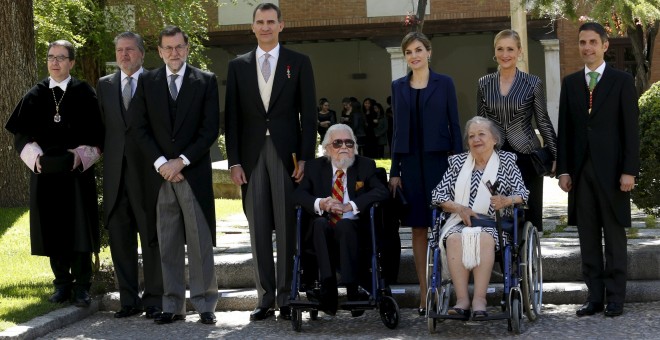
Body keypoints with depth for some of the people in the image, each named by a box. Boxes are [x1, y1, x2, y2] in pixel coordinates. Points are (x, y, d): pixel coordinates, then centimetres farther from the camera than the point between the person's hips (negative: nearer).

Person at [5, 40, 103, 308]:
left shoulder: (85, 94, -1)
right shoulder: (35, 96, 7)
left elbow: (98, 132, 0)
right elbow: (21, 134, 9)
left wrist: (81, 153, -14)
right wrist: (35, 154, -7)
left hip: (78, 172, -3)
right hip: (45, 172, 3)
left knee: (79, 229, -2)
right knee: (53, 229, 6)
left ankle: (82, 286, 4)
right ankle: (62, 284, 16)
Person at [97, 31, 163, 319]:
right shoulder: (105, 85, 13)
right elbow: (102, 125, 14)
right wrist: (108, 155, 5)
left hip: (148, 171, -4)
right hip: (116, 173, 4)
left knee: (151, 236, 1)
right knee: (120, 238, 6)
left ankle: (155, 299, 7)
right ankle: (129, 299, 13)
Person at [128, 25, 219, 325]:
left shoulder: (206, 81, 5)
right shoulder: (147, 82, 10)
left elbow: (211, 129, -1)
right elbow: (137, 126, 4)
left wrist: (182, 161, -9)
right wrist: (160, 163, -7)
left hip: (194, 173, -2)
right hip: (160, 173, 2)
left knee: (200, 241, -1)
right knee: (168, 244, 3)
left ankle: (205, 304, 4)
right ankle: (172, 306, 7)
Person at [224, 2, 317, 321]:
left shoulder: (299, 63, 5)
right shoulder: (238, 65, 10)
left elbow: (308, 114, 2)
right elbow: (232, 117, 8)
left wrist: (305, 157, -6)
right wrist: (234, 161, 0)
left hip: (287, 154, -2)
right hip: (252, 155, 2)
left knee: (287, 227, -1)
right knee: (259, 229, 3)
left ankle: (286, 297, 4)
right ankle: (265, 297, 7)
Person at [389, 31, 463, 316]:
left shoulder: (444, 83, 3)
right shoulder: (398, 86, 10)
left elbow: (454, 125, 2)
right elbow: (397, 130, 11)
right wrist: (395, 171, 6)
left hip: (438, 160, -3)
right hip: (411, 162, 3)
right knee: (418, 228, 3)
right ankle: (425, 294, 7)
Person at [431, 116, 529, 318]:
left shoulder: (506, 161, 12)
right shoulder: (458, 162, 17)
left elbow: (522, 193, 2)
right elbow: (437, 195, 9)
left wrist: (506, 200, -21)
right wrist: (460, 208, -9)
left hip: (493, 224, -2)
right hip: (459, 222, 2)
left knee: (484, 238, -36)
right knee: (454, 239, -32)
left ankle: (479, 299, -39)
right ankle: (462, 299, -36)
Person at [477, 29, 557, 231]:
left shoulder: (533, 84, 0)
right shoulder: (484, 84, 7)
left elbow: (543, 122, 3)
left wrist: (556, 155, -1)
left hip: (525, 157, -2)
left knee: (528, 216, 1)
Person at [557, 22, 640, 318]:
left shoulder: (622, 81, 1)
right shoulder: (570, 83, 11)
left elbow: (631, 129, -3)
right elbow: (565, 129, 10)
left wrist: (629, 170, -10)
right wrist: (563, 169, 2)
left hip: (611, 170, -3)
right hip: (580, 170, 3)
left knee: (614, 235, 3)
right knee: (588, 237, 4)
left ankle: (615, 297, 8)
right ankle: (594, 296, 9)